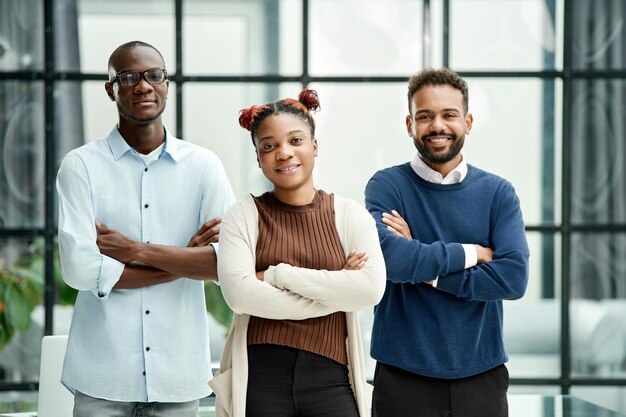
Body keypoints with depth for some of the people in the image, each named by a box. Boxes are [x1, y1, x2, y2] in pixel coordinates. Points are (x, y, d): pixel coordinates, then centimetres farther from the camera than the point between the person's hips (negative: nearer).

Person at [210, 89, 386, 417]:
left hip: (330, 378, 1)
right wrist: (335, 294, -10)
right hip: (260, 377, -1)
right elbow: (239, 293, -12)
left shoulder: (350, 214, 4)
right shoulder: (244, 215, 2)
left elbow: (371, 289, -10)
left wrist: (278, 275, -10)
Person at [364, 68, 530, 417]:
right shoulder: (386, 186, -2)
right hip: (404, 377, -2)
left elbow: (514, 277, -10)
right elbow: (391, 258, -20)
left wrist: (425, 268, -13)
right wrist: (472, 253, -11)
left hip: (482, 375, 2)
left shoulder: (498, 192, 3)